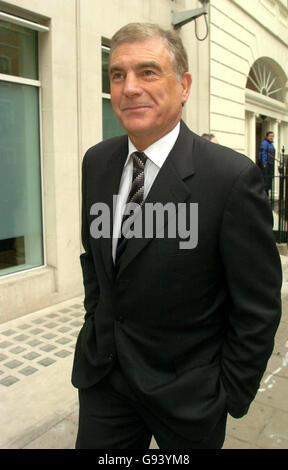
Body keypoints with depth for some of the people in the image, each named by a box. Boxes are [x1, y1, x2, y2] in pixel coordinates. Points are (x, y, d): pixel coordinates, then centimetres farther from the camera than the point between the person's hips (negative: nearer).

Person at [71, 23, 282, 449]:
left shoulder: (233, 176, -20)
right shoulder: (96, 162, -1)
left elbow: (258, 308, -14)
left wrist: (230, 395, -8)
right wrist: (96, 323, 11)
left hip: (186, 391, -4)